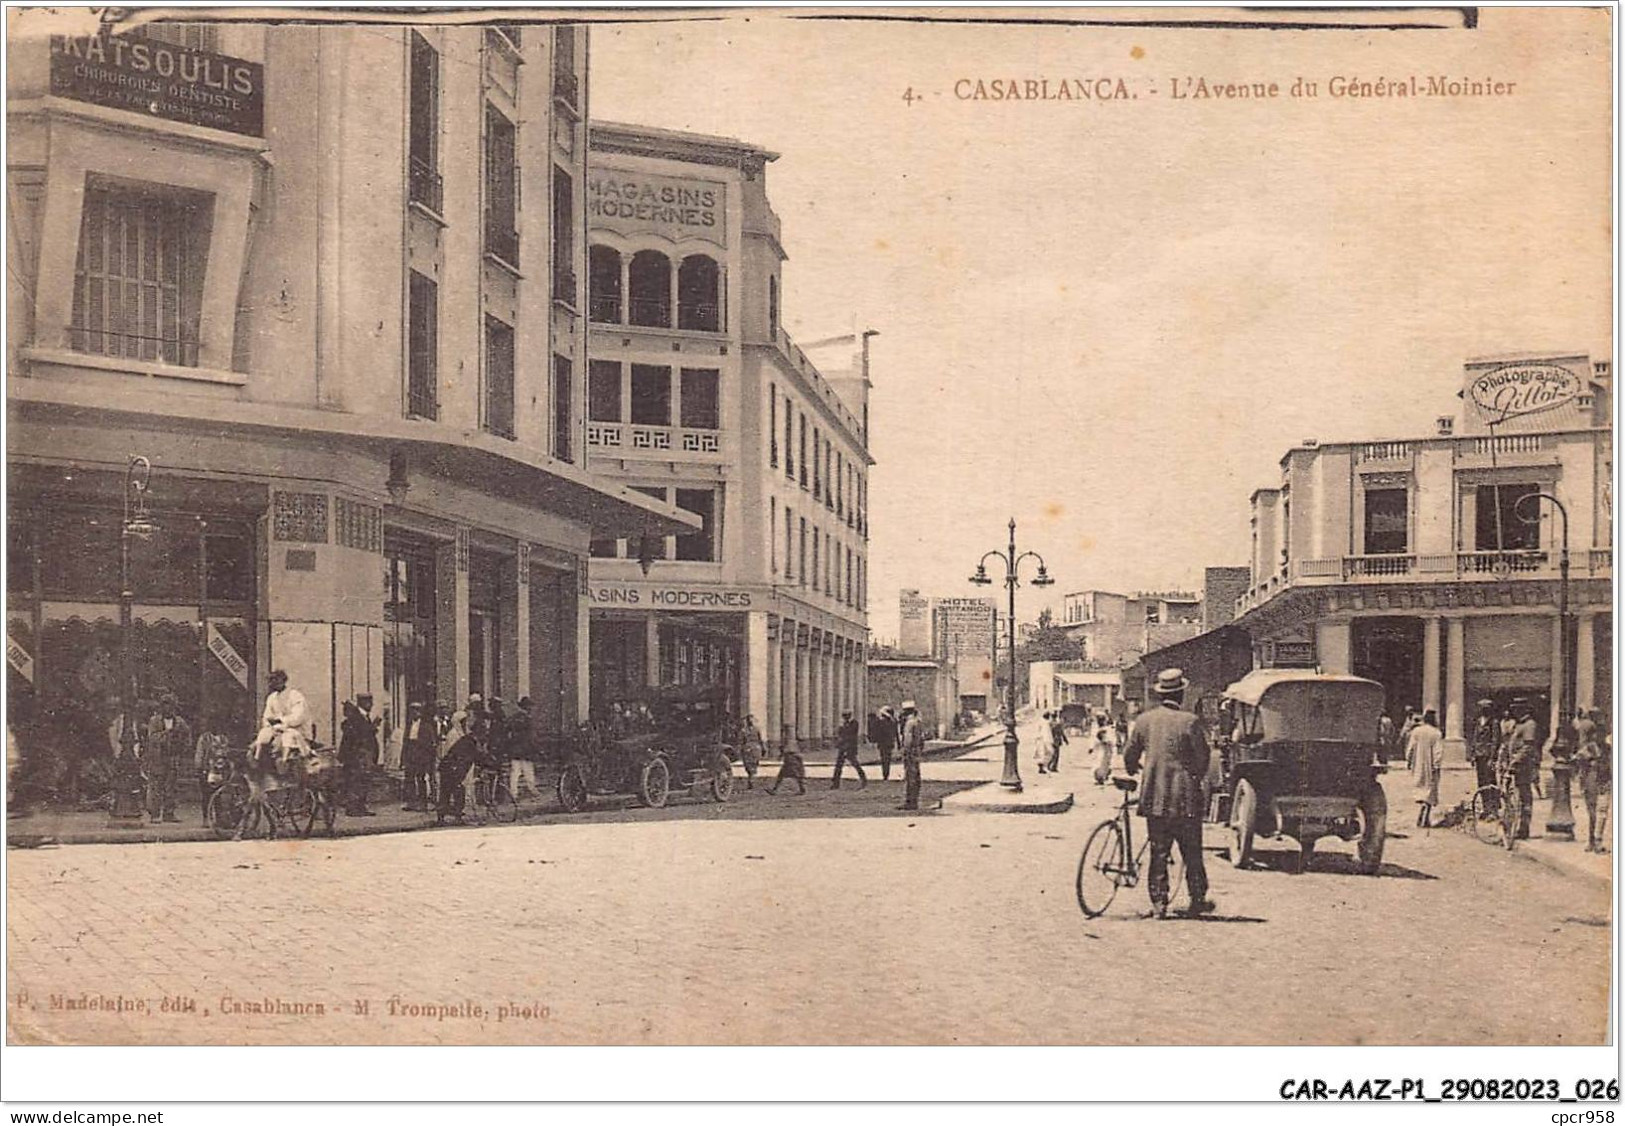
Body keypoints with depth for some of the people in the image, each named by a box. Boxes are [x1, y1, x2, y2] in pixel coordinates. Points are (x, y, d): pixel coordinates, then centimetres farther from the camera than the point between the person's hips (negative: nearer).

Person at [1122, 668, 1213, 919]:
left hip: (1154, 797, 3)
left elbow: (1129, 755, 8)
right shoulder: (1189, 721, -10)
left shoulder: (1144, 720, 1)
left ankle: (1158, 904, 7)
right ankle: (1197, 900, 15)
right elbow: (1203, 758, -5)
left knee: (1158, 852, 9)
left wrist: (1133, 771, 31)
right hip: (1185, 797, -3)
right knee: (1192, 852, 10)